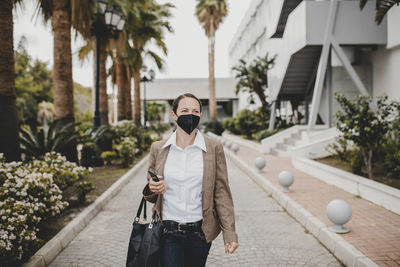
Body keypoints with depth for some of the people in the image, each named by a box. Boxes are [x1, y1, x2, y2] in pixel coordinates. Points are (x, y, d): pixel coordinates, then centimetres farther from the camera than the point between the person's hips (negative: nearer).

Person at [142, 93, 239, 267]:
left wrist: (229, 234, -6)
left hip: (200, 233, 0)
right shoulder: (158, 148, 3)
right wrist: (151, 189, -12)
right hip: (168, 233, 0)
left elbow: (222, 193, 0)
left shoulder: (214, 148, -2)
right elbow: (150, 195, 13)